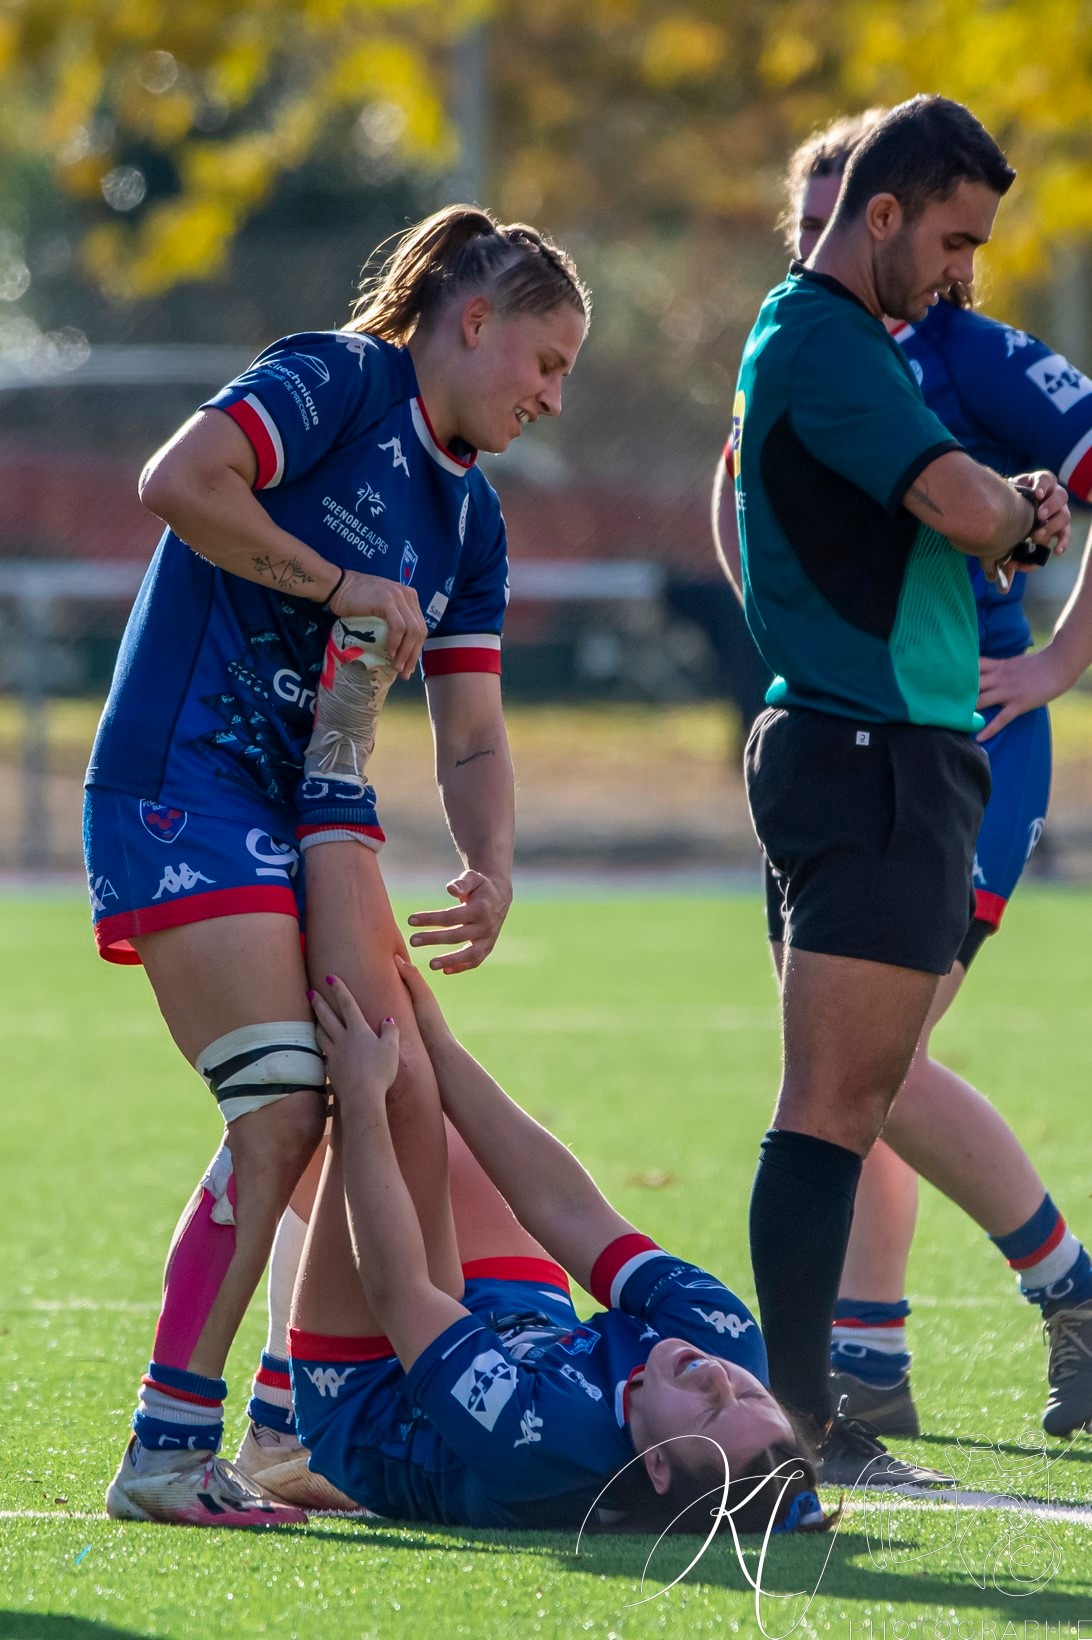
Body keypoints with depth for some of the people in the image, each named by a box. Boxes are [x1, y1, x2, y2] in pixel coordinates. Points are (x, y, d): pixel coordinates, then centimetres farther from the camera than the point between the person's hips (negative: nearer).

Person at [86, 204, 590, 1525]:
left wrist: (491, 864, -4)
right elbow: (178, 483, -21)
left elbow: (470, 732, 15)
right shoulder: (337, 382, -6)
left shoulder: (468, 515, 17)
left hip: (309, 816, 9)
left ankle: (294, 1420, 13)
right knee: (282, 1110, -17)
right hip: (182, 786, -9)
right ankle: (166, 1453, -14)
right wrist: (339, 584, -15)